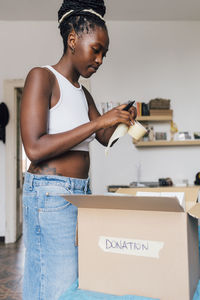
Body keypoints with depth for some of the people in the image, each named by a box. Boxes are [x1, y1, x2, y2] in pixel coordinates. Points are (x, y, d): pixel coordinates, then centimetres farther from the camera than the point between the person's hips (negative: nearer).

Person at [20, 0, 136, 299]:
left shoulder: (82, 93, 15)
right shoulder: (41, 77, -9)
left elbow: (105, 138, 20)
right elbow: (34, 148, -19)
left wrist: (119, 120, -1)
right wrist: (97, 121, -19)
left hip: (81, 193, 8)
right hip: (50, 195, -8)